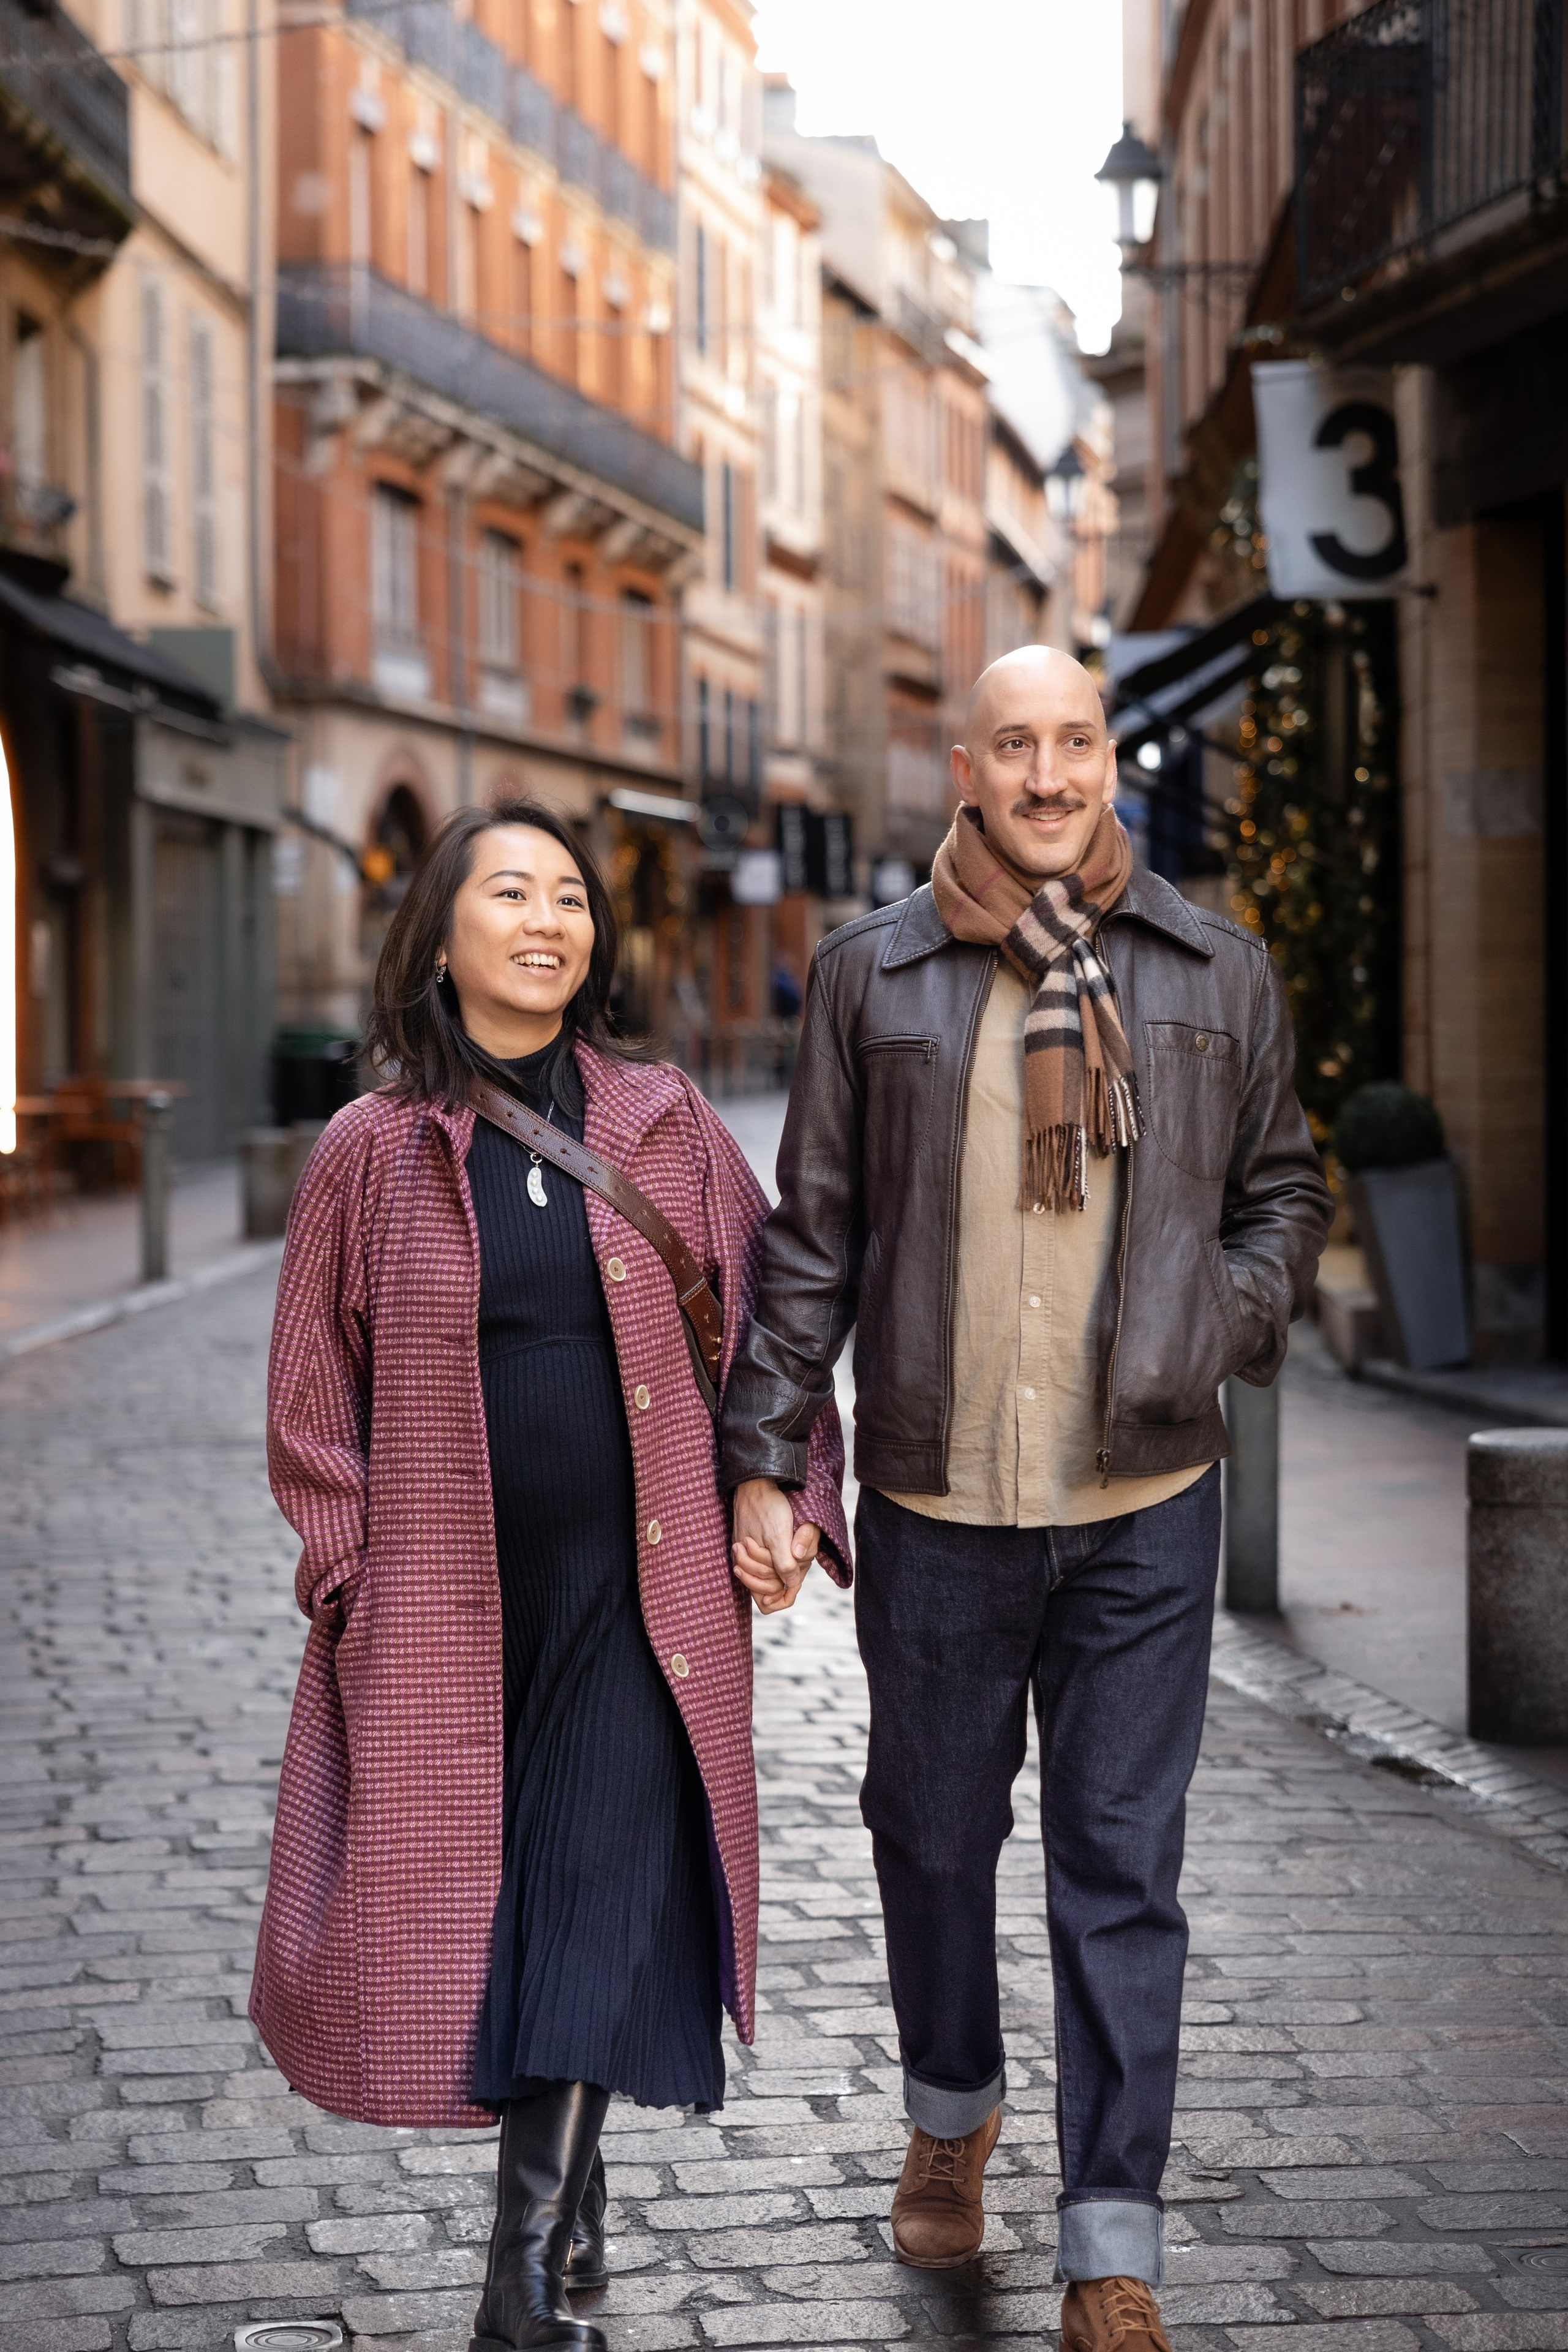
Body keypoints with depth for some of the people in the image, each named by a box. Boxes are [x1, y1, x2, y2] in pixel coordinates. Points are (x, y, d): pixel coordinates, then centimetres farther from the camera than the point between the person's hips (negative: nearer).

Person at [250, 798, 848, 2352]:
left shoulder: (661, 1125, 4)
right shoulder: (372, 1149, 1)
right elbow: (312, 1396, 6)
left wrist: (791, 1494, 0)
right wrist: (354, 1570, 0)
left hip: (634, 1592, 0)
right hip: (443, 1609, 0)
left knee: (601, 1914, -6)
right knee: (465, 1918, 5)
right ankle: (566, 2218, 27)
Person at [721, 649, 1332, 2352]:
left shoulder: (1219, 977, 5)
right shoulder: (872, 976, 3)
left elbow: (1284, 1190, 17)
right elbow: (810, 1237, 5)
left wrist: (1228, 1318, -2)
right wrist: (763, 1460, 1)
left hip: (1145, 1503, 0)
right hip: (936, 1504, 0)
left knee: (1122, 1866, 2)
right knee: (933, 1828, 14)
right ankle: (951, 2110, 41)